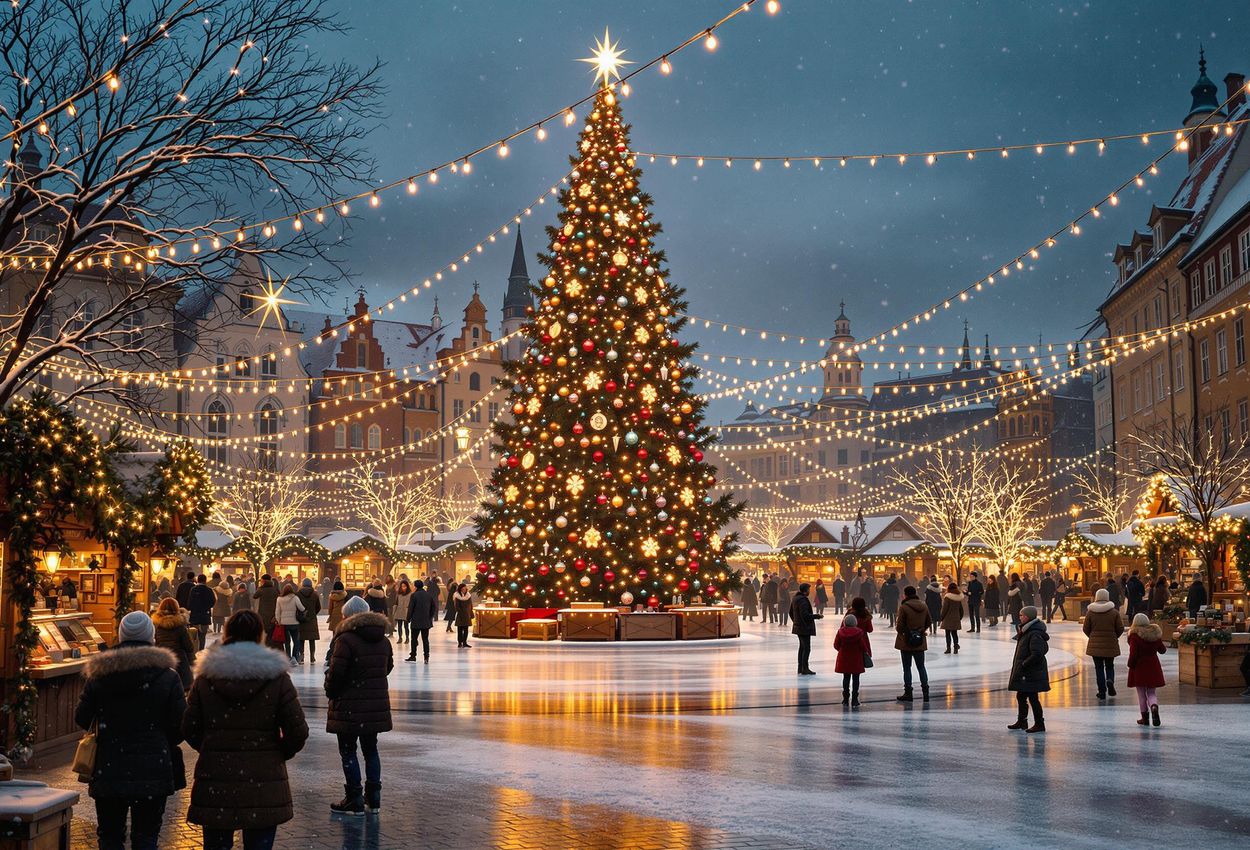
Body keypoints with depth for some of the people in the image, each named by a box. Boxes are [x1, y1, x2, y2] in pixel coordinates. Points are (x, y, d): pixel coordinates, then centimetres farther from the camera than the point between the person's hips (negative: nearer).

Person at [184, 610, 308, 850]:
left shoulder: (206, 676, -1)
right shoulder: (276, 677, -6)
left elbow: (189, 729, 1)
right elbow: (298, 732, -7)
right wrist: (280, 753, 12)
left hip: (215, 784, 1)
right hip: (264, 783, -1)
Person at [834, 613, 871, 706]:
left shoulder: (841, 632, -7)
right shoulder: (859, 632, -13)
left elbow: (836, 645, -2)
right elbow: (863, 646, -9)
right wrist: (866, 653, 10)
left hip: (844, 659, 2)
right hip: (856, 659, -2)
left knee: (846, 678, 15)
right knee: (855, 679, 4)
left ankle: (845, 699, 19)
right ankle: (854, 700, 1)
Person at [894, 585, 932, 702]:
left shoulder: (904, 607, -16)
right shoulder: (924, 606, 1)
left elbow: (899, 627, -15)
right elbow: (928, 622, 10)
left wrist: (897, 626, 6)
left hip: (906, 642, -4)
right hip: (920, 641, 5)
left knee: (907, 668, 4)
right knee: (921, 667, 13)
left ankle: (908, 693, 7)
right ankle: (925, 691, 9)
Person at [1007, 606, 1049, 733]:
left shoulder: (1035, 634, -21)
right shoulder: (1027, 631, 11)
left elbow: (1037, 654, -26)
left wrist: (1024, 664, -20)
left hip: (1032, 673, -10)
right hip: (1023, 672, 10)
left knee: (1032, 697, -2)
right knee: (1020, 696, 18)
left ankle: (1039, 724, 7)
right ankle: (1021, 721, 30)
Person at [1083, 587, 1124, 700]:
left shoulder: (1090, 612, -6)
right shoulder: (1114, 612, -5)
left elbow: (1085, 628, -1)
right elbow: (1120, 628, -2)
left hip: (1095, 644, 0)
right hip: (1111, 644, 0)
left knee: (1099, 668, 7)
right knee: (1110, 666, 16)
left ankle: (1102, 691, 4)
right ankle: (1110, 680, -13)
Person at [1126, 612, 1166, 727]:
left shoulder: (1134, 636, -14)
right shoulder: (1155, 633, 0)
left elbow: (1133, 653, -18)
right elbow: (1162, 650, 11)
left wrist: (1130, 665, -3)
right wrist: (1164, 648, 33)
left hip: (1139, 667, -4)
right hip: (1153, 667, 4)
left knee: (1141, 694, 9)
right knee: (1151, 692, 11)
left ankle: (1145, 718, 12)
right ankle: (1154, 707, -19)